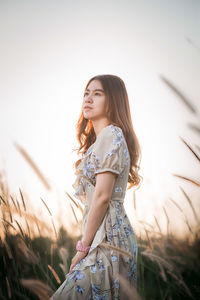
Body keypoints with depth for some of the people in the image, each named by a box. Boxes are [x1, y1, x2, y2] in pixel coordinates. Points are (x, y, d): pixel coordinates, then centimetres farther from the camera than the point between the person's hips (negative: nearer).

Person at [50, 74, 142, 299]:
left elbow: (102, 196, -17)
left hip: (106, 238, -9)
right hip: (107, 237, 9)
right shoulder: (101, 138, 19)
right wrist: (86, 243, 16)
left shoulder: (110, 135, -12)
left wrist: (84, 246, -13)